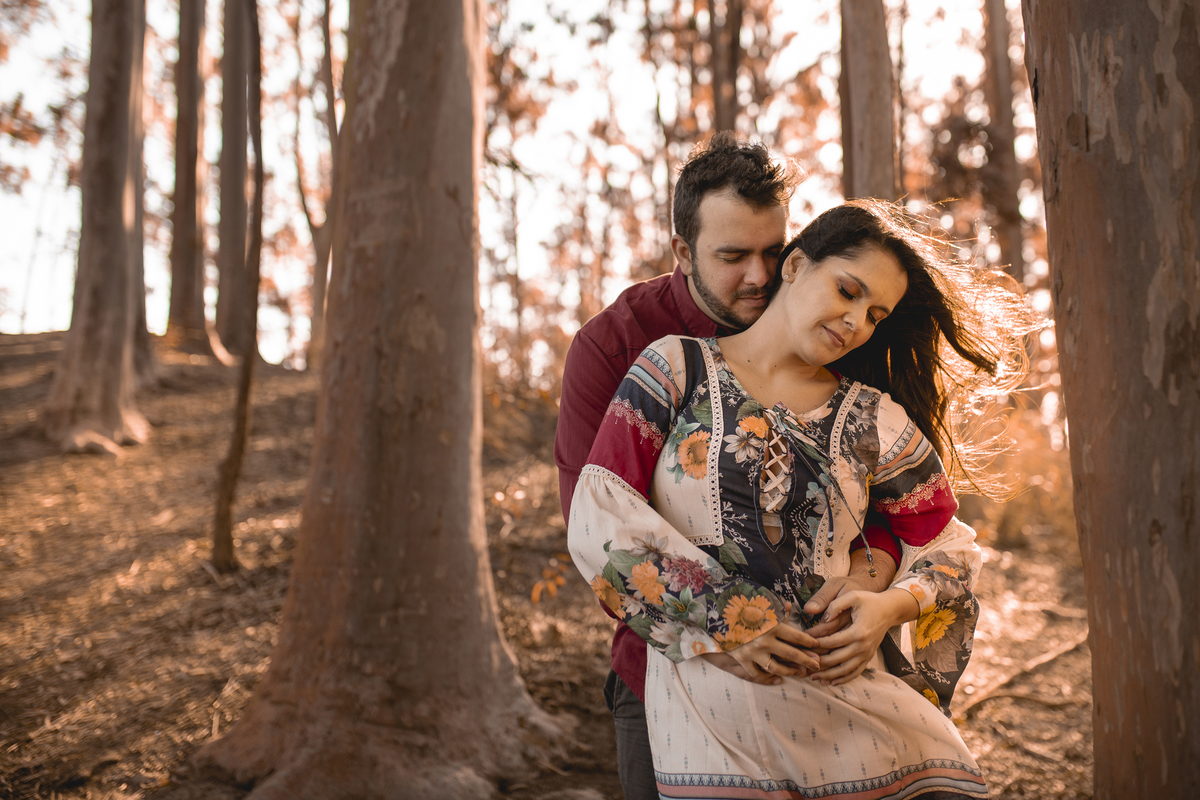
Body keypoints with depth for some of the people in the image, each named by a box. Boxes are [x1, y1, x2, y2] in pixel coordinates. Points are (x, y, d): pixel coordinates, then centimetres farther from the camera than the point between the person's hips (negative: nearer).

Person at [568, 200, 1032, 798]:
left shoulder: (872, 419, 12)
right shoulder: (677, 369, 5)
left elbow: (951, 548, 17)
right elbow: (596, 519, -4)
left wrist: (894, 605, -4)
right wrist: (723, 619, -9)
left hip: (852, 704, 3)